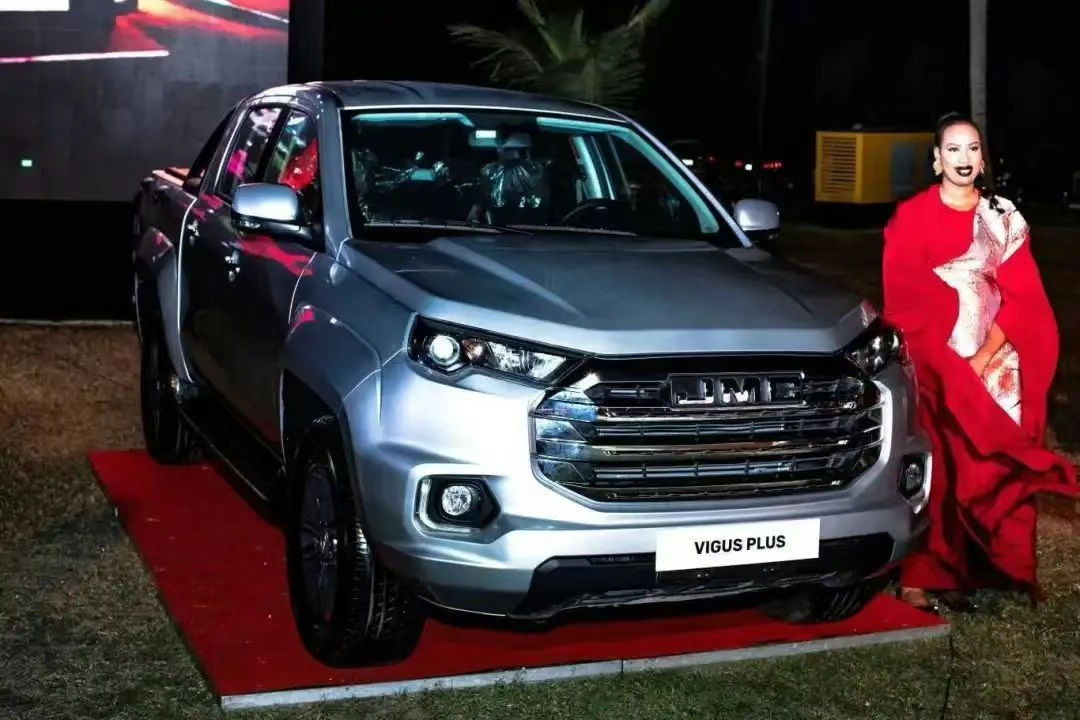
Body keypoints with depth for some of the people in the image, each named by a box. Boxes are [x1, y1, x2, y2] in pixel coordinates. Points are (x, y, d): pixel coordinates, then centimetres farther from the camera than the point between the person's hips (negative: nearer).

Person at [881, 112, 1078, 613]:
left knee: (1001, 467, 1)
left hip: (996, 363, 3)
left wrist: (985, 357, -9)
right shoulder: (911, 218, 1)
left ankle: (999, 571, 12)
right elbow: (904, 302, -4)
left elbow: (1022, 296, 4)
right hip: (935, 363, -3)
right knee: (939, 468, -7)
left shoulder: (1005, 218, 10)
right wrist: (947, 363, -11)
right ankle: (926, 576, -3)